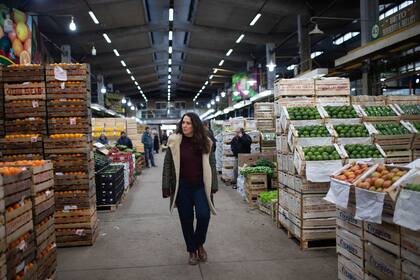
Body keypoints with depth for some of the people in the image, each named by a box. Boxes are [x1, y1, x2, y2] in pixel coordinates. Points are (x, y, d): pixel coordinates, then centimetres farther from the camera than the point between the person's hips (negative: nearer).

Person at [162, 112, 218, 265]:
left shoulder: (205, 142, -3)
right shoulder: (174, 141, -6)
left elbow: (211, 165, 3)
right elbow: (167, 165, -2)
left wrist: (213, 186, 0)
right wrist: (166, 187, -4)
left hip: (201, 186, 0)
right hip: (182, 186, 0)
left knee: (203, 216, -10)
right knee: (186, 219, 7)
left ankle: (200, 244, 20)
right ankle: (192, 251, 27)